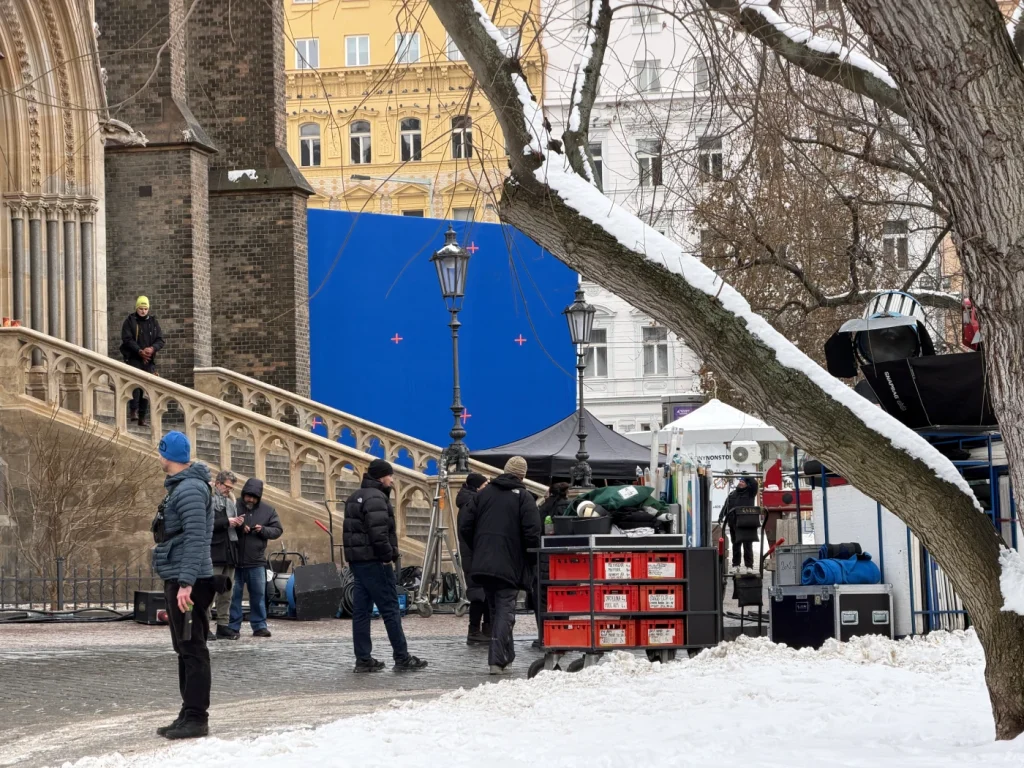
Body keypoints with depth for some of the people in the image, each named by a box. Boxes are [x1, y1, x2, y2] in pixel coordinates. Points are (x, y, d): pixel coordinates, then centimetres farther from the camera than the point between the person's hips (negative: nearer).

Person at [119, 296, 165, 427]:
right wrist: (140, 351, -19)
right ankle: (133, 410, -24)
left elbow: (160, 340, 7)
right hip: (134, 358, -4)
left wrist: (152, 348, -14)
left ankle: (142, 416, 6)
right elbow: (127, 339, -8)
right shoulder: (130, 321, 3)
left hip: (149, 360, 4)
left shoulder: (153, 322, 14)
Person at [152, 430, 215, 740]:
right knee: (185, 649, 13)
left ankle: (196, 718, -6)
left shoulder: (190, 489, -16)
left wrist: (186, 583, -28)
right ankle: (189, 715, 19)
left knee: (192, 650, -8)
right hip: (177, 579, 11)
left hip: (187, 581, -11)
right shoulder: (180, 486, 16)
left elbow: (196, 538, -23)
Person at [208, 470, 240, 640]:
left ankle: (223, 625, 12)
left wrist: (236, 523, 6)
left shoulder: (229, 502, 21)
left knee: (226, 592, 9)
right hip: (214, 552, -8)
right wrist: (226, 522, -18)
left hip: (229, 552, 8)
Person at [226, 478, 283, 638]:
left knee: (258, 594, 7)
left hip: (256, 561, 2)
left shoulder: (268, 510, 6)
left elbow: (277, 530, 7)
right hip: (234, 560, -2)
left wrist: (263, 530, -11)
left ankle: (259, 626, 15)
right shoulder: (234, 506, -2)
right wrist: (236, 526, -19)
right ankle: (232, 627, 8)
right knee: (233, 595, 2)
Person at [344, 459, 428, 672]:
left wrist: (352, 555, 18)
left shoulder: (355, 498, 18)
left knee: (361, 610, 8)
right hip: (374, 562, -10)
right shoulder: (376, 498, -14)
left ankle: (363, 659, 8)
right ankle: (402, 658, -2)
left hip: (357, 561, 10)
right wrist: (388, 555, -13)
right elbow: (379, 533, -23)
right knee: (390, 610, -5)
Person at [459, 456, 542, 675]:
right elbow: (532, 533, -14)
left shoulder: (484, 493, 10)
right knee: (505, 612, -3)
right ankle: (497, 661, -12)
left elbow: (465, 528, 9)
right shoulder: (523, 497, -5)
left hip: (483, 564, 5)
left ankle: (506, 655, 24)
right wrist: (533, 559, 1)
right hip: (510, 566, -5)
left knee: (495, 611, 17)